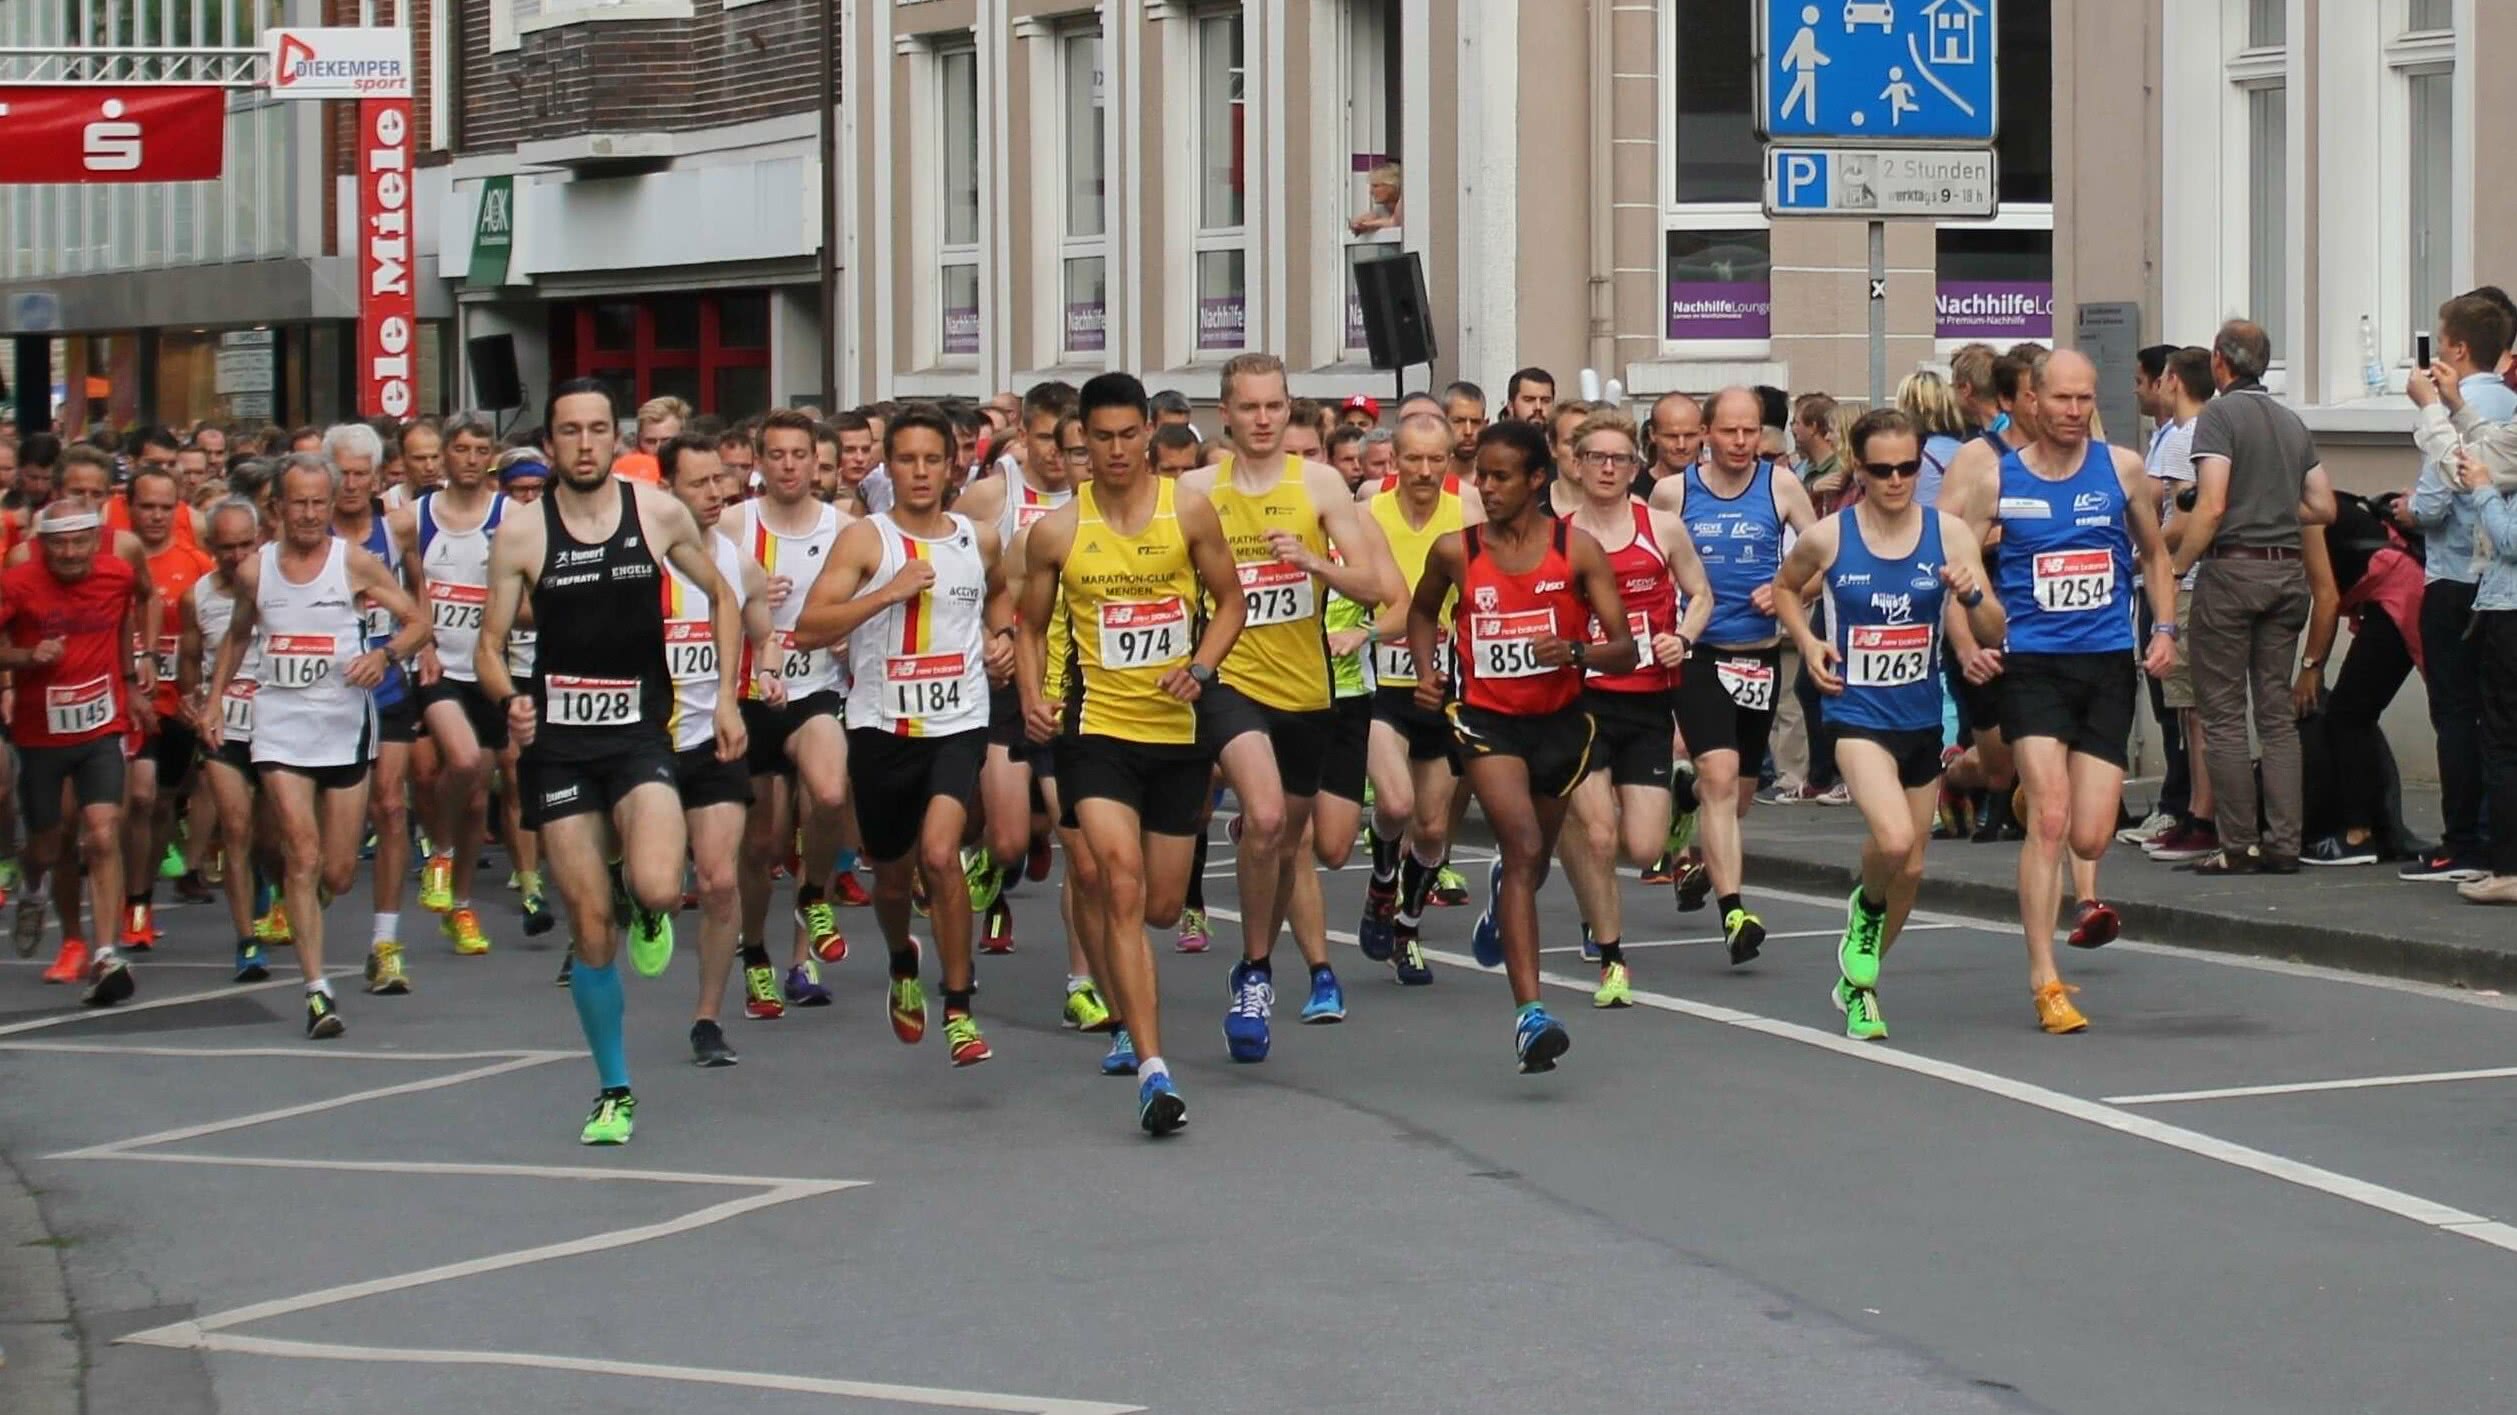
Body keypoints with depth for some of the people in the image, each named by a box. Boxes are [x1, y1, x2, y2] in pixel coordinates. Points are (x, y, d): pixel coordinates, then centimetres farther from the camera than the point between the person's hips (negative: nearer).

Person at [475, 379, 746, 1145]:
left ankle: (645, 908, 14)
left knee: (657, 888, -25)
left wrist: (726, 695, 5)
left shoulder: (659, 513, 0)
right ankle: (614, 1093, 17)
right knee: (590, 928, 1)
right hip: (557, 742, 1)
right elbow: (490, 644, 4)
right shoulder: (521, 534, -2)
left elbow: (721, 597, 13)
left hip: (639, 733, 0)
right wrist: (509, 699, -16)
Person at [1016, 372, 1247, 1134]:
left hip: (1177, 730, 2)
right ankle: (1152, 1070, -22)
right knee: (1122, 884, -19)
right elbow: (1030, 623, 12)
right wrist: (1032, 698, -5)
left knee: (1161, 907, 10)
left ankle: (1131, 1018, 47)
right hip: (1097, 728, -2)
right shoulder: (1057, 531, -1)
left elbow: (1230, 601, 7)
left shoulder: (1189, 510, -1)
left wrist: (1199, 668, -10)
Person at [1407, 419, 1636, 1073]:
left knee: (1533, 859, 19)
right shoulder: (1456, 552, -4)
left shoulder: (1577, 548, -8)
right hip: (1488, 718, -2)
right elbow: (1422, 611, 18)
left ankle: (1503, 901, 60)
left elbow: (1624, 652, -9)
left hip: (1561, 720, 2)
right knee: (1523, 846, -22)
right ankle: (1529, 1013, -27)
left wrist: (1575, 651, -28)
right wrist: (1426, 671, 1)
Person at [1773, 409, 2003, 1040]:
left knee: (1911, 868, 12)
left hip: (1922, 717, 3)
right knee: (1892, 839, -27)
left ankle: (1859, 981, 35)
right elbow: (1784, 588, 15)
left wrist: (1972, 594, -24)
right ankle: (1866, 907, 8)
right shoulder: (1828, 537, -7)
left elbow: (1993, 634, -3)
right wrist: (1806, 642, -2)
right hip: (1857, 712, -3)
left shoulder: (1949, 533, -4)